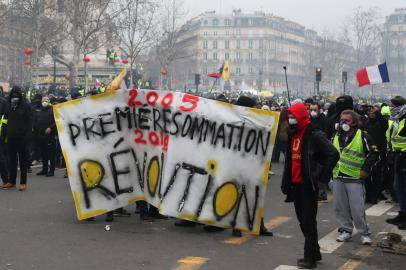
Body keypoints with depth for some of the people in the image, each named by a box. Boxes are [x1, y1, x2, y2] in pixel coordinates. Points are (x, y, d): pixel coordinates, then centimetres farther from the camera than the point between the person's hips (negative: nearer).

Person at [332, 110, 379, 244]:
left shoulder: (362, 136, -8)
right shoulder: (336, 136, 11)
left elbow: (374, 154, -7)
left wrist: (365, 169, -11)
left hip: (355, 179, -6)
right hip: (337, 178, 6)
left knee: (357, 208, -5)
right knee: (340, 207, 8)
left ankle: (364, 233, 8)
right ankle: (346, 230, 21)